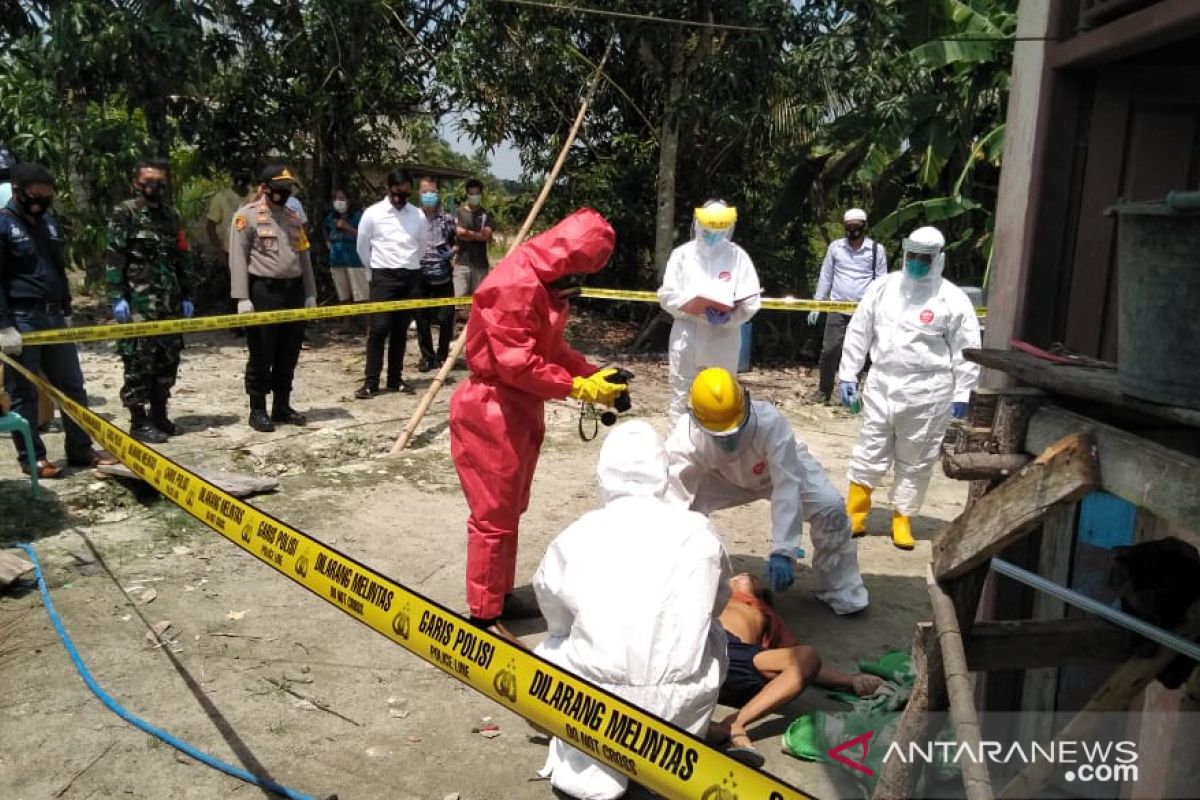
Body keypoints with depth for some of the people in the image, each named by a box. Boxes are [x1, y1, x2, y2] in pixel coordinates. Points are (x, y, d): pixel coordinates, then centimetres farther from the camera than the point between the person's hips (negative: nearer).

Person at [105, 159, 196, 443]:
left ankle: (159, 414, 20)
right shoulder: (125, 213, 0)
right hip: (138, 302, -6)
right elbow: (113, 258, -6)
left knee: (168, 358, 8)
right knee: (139, 361, -5)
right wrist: (117, 297, -14)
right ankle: (139, 422, 1)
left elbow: (183, 259, 18)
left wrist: (187, 296, 13)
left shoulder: (172, 215, 17)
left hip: (169, 302, 6)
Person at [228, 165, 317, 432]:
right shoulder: (247, 215, -2)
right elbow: (238, 258, -8)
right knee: (261, 356, 0)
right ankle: (257, 410, 9)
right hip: (263, 292, -6)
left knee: (288, 355, 10)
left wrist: (309, 293, 11)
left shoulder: (293, 217, 17)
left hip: (293, 291, 6)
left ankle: (282, 406, 21)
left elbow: (304, 257, 17)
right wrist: (242, 297, -15)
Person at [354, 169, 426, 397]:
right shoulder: (373, 213, -3)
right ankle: (371, 381, -3)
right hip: (384, 277, -3)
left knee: (401, 330, 8)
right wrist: (374, 272, 12)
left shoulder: (418, 215, 5)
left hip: (411, 277, 3)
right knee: (379, 329, -7)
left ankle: (396, 378, 16)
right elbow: (362, 248, 7)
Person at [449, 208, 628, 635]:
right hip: (491, 410, -10)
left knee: (509, 511, 18)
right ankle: (483, 614, 11)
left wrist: (595, 374, 0)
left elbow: (553, 348, 13)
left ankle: (501, 597, 31)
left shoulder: (546, 284, 10)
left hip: (519, 409, 10)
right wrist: (578, 387, -21)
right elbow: (516, 362, -26)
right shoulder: (514, 284, -23)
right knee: (493, 516, -1)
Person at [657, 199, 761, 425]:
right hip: (686, 335, 1)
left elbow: (751, 301, -5)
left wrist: (728, 315, -22)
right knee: (680, 394, 9)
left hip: (723, 339, 0)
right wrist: (692, 306, -18)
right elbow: (666, 296, -2)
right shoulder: (682, 254, 1)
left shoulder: (738, 256, -2)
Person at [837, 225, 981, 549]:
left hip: (927, 391, -2)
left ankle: (902, 519, 22)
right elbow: (859, 333, 8)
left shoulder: (953, 299, -5)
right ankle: (854, 515, 18)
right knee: (869, 452, 7)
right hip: (881, 384, 2)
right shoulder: (883, 288, 4)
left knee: (915, 460, 8)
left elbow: (966, 351, -2)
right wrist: (847, 375, 5)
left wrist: (961, 394, -4)